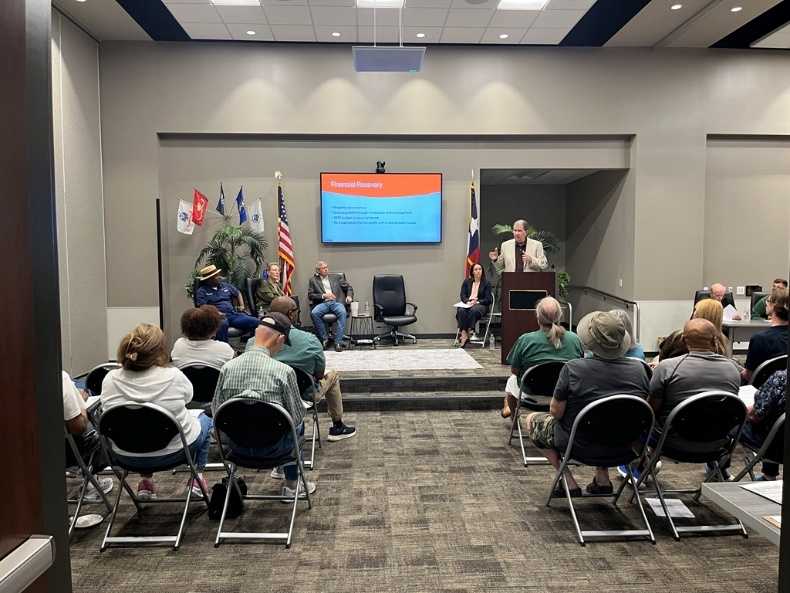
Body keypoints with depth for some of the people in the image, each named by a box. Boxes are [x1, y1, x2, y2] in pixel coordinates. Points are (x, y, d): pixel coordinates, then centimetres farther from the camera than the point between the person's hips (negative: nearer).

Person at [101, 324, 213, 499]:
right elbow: (188, 396, -1)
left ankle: (146, 480, 29)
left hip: (127, 457, 3)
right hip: (174, 452, -3)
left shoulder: (110, 379, -15)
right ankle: (196, 477, 27)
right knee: (205, 418, 27)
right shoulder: (174, 376, -23)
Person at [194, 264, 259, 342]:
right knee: (223, 324, -44)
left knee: (255, 321, -21)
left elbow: (238, 293, 37)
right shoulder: (202, 291, 7)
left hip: (233, 314, 5)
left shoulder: (225, 286, 22)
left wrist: (241, 306, 22)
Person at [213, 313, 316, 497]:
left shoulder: (227, 367, -8)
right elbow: (296, 416, -9)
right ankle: (291, 485, 34)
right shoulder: (284, 371, -19)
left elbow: (216, 410, 1)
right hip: (271, 447, -4)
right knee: (299, 424, 28)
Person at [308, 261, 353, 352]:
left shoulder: (335, 278, 22)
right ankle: (324, 338, -15)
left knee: (342, 312, -34)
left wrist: (349, 296, 1)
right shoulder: (313, 280, 18)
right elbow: (310, 295, 8)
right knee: (313, 313, -32)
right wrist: (323, 295, -6)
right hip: (323, 303, 0)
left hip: (336, 302, 0)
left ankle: (338, 342, -33)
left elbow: (348, 287, 22)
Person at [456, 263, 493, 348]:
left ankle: (470, 332, -39)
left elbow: (488, 299, 1)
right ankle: (464, 334, -41)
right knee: (461, 311, -34)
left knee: (473, 310, -38)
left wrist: (477, 302, -14)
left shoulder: (486, 283, 9)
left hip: (481, 305, -2)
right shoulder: (467, 282, 17)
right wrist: (468, 301, -13)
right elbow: (462, 296, 8)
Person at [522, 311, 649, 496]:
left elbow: (556, 412, -15)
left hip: (580, 445, -4)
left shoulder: (572, 368, -24)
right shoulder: (639, 369, -14)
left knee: (532, 420, 20)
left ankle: (569, 482, 14)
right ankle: (602, 478, 28)